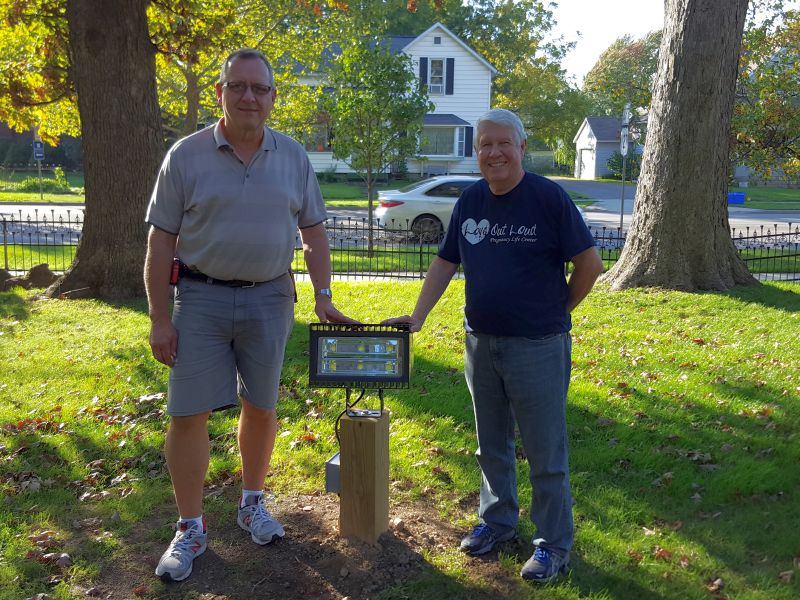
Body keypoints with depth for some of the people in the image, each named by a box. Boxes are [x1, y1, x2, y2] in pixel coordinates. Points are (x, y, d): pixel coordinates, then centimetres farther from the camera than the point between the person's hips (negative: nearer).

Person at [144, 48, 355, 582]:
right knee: (189, 413, -1)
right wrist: (160, 319, -6)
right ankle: (191, 530, 15)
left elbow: (314, 231, 9)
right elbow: (161, 242, -2)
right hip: (202, 298, -2)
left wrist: (324, 296, -1)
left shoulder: (293, 157, 5)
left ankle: (253, 503, 33)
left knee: (261, 407, 12)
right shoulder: (187, 156, -3)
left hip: (270, 298, 2)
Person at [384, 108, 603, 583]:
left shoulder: (548, 196, -10)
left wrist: (557, 312, 0)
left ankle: (554, 543, 18)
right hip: (480, 342, 6)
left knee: (545, 452, 4)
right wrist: (417, 317, 4)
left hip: (537, 346, -5)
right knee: (492, 446, 18)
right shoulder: (471, 200, 6)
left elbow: (590, 262, -7)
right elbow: (445, 263, 11)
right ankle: (498, 520, 37)